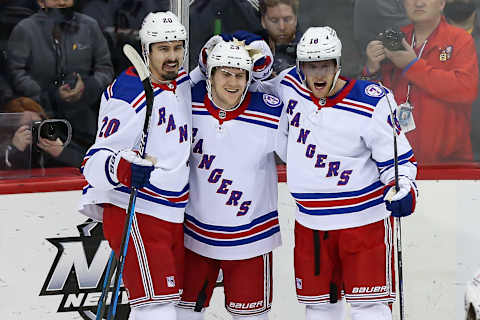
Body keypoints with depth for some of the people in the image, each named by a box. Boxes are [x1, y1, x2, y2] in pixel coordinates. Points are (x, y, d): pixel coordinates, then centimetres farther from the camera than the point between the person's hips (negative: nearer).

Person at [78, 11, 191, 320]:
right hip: (135, 215, -9)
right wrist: (125, 168, -41)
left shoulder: (184, 83, 7)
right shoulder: (127, 95, -17)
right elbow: (96, 161, -21)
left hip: (173, 214, 9)